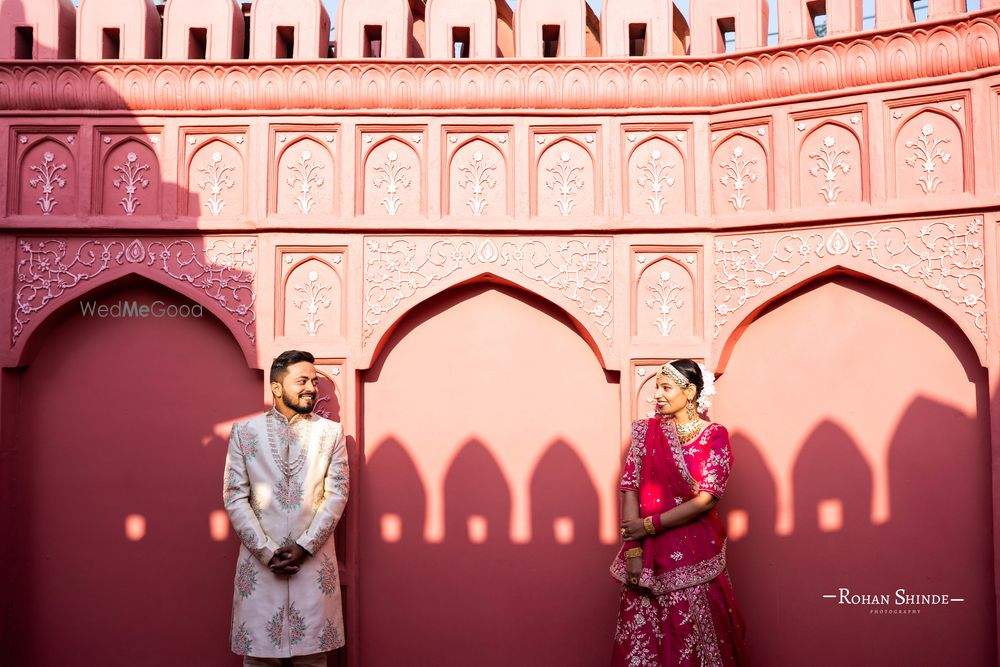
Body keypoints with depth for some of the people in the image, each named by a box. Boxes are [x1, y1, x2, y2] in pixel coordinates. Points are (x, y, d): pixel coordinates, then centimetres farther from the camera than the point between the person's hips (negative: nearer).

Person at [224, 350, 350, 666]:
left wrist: (304, 547, -9)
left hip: (315, 559, 1)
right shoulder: (243, 431, 4)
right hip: (260, 558, 0)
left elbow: (337, 493, 1)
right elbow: (234, 497, 0)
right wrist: (266, 551, -8)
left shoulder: (331, 432, 6)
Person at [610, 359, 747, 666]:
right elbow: (630, 489, -2)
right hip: (649, 554, 2)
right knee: (641, 640, 3)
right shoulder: (647, 431, 4)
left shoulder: (714, 436, -2)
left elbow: (706, 500, -10)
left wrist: (649, 525, -13)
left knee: (696, 638, 5)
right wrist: (633, 549, -11)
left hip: (695, 554, -2)